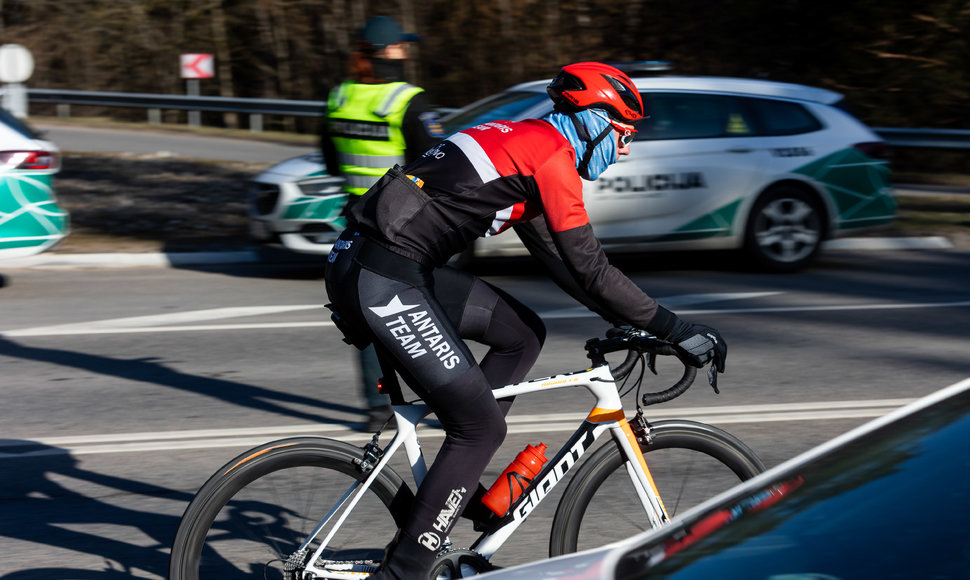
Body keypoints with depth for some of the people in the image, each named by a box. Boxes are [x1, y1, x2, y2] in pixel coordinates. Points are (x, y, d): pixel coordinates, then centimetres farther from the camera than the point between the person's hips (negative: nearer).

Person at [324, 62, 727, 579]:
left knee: (522, 334, 17)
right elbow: (589, 270, -10)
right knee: (482, 425, -5)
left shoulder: (522, 142, 22)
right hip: (381, 282, -10)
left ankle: (457, 482, 17)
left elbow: (560, 260, 26)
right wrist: (676, 330, -4)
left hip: (378, 264, 10)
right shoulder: (553, 153, -7)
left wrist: (625, 320, 24)